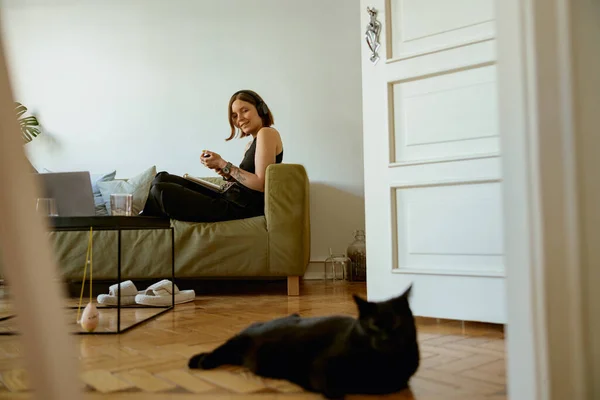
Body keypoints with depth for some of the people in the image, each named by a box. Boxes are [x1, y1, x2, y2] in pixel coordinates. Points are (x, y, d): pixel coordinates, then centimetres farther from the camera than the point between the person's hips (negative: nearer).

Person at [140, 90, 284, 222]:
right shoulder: (251, 144, 20)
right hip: (231, 200, 10)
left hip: (240, 210, -10)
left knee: (161, 191, -15)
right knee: (163, 179, 11)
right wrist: (227, 174, -2)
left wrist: (224, 165, -13)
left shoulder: (267, 133, -7)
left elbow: (261, 184, -17)